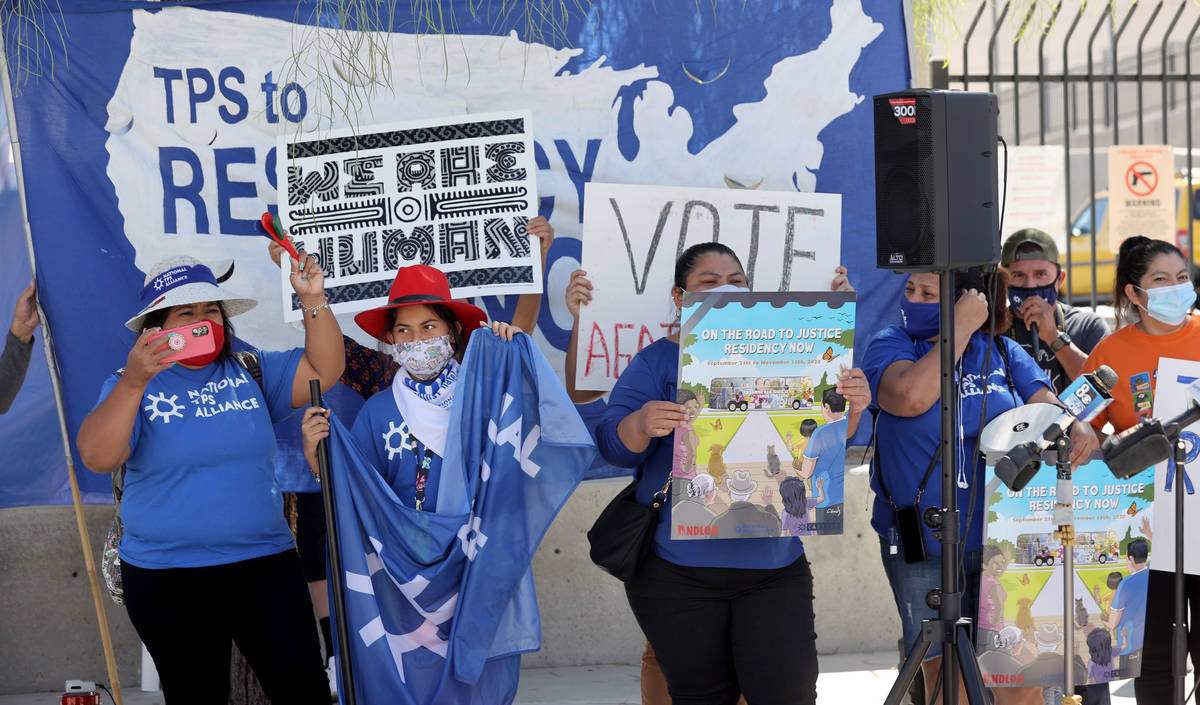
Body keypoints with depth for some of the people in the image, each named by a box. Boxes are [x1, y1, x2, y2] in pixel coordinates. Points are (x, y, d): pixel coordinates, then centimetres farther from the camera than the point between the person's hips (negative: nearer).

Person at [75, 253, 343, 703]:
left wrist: (313, 301, -12)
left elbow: (325, 370, 1)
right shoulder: (131, 386, -3)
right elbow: (97, 458, -18)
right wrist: (134, 383, -32)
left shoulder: (252, 371, 7)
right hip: (167, 580, -2)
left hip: (265, 564, 2)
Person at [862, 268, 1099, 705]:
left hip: (1003, 541, 2)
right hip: (923, 551, -2)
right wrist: (962, 329, -15)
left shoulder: (1004, 352, 9)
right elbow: (911, 397, -21)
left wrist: (1077, 427, -18)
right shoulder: (891, 344, -1)